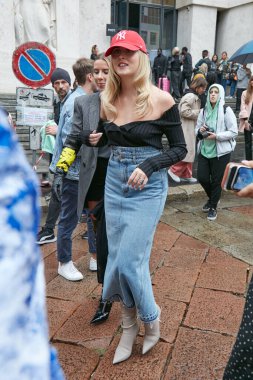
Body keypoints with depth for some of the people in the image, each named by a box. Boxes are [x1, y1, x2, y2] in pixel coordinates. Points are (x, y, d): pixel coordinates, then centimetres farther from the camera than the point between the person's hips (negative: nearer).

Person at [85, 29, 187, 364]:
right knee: (117, 258, 9)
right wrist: (96, 139, -1)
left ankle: (151, 318, 24)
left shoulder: (161, 100, -9)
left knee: (130, 261, -7)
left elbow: (180, 149, -5)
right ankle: (129, 326, 29)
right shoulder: (108, 99, 5)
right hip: (114, 182, 5)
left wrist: (148, 166, -19)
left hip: (148, 186, -5)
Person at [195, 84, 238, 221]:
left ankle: (213, 207, 22)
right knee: (201, 177, 3)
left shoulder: (226, 111, -7)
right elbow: (197, 128, 14)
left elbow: (234, 132, -9)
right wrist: (200, 131, -9)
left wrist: (217, 136, -19)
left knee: (216, 181, 3)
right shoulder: (204, 111, 5)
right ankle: (212, 198, 33)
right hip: (204, 149, 4)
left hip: (221, 151, -4)